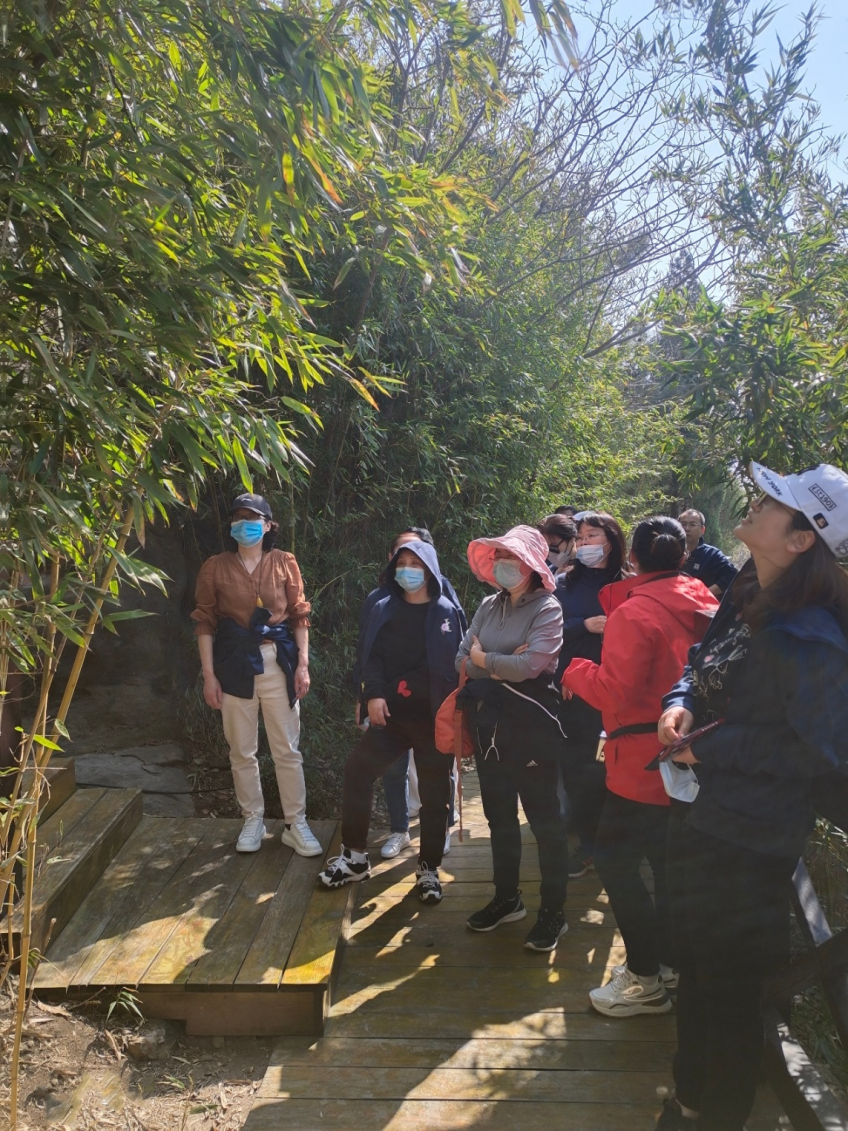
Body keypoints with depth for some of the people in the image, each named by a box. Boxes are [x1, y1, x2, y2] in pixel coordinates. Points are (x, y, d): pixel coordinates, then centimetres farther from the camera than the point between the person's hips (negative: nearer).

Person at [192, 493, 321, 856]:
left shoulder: (285, 564, 3)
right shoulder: (215, 567, 2)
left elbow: (299, 617, 4)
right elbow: (205, 623, 1)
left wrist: (303, 664, -3)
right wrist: (208, 675, -4)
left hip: (278, 661, 0)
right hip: (235, 663, 0)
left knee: (288, 749, 3)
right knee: (242, 750, 9)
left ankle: (296, 824, 14)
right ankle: (252, 821, 24)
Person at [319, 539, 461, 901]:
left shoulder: (446, 612, 0)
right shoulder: (383, 610, 7)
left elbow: (457, 661, -1)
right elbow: (372, 657, 3)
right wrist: (373, 695, -13)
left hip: (435, 716, -2)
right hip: (391, 714, 2)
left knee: (434, 792, 5)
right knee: (357, 771, -6)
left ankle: (429, 868, 22)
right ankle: (354, 856, 12)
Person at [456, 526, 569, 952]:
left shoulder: (546, 608, -10)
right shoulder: (489, 606, 9)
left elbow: (531, 664, -23)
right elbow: (463, 657, 3)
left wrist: (485, 661, -10)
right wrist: (502, 667, -14)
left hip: (530, 725, -7)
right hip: (488, 722, 7)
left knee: (544, 819, 4)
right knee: (499, 816, 17)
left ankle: (553, 912, 16)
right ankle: (506, 898, 32)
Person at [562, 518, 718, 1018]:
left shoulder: (633, 614, -18)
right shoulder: (705, 606, 4)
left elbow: (614, 692, -20)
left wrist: (577, 671, -4)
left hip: (643, 762, -8)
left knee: (615, 856, 4)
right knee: (671, 860, 18)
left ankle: (646, 978, 10)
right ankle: (670, 961, 30)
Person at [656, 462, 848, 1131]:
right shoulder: (747, 604, 2)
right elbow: (702, 665, 15)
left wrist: (711, 749, -21)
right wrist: (680, 702, -7)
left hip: (753, 842, -9)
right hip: (710, 819, 9)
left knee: (729, 985, 11)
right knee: (696, 966, 25)